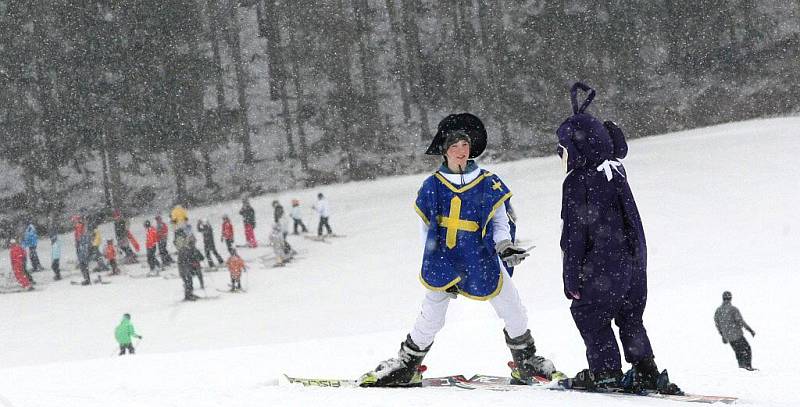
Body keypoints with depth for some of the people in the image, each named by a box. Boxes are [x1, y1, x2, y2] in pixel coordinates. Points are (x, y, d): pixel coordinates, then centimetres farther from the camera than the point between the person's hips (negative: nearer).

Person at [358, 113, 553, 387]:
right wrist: (434, 261, 1)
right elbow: (427, 230, 7)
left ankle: (525, 360, 21)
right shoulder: (432, 186, 1)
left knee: (513, 312, 1)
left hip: (482, 261, 1)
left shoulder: (489, 184, 0)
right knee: (431, 317, -4)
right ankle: (406, 366, 11)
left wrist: (505, 246, -14)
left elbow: (500, 221, 5)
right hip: (444, 261, -1)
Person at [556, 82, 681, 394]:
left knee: (587, 312, 5)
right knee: (629, 317, 16)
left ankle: (606, 371, 0)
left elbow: (574, 235, -12)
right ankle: (646, 371, 12)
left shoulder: (577, 183, -12)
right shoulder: (616, 171, 6)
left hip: (603, 266, -8)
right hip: (635, 261, 8)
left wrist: (572, 279, -9)